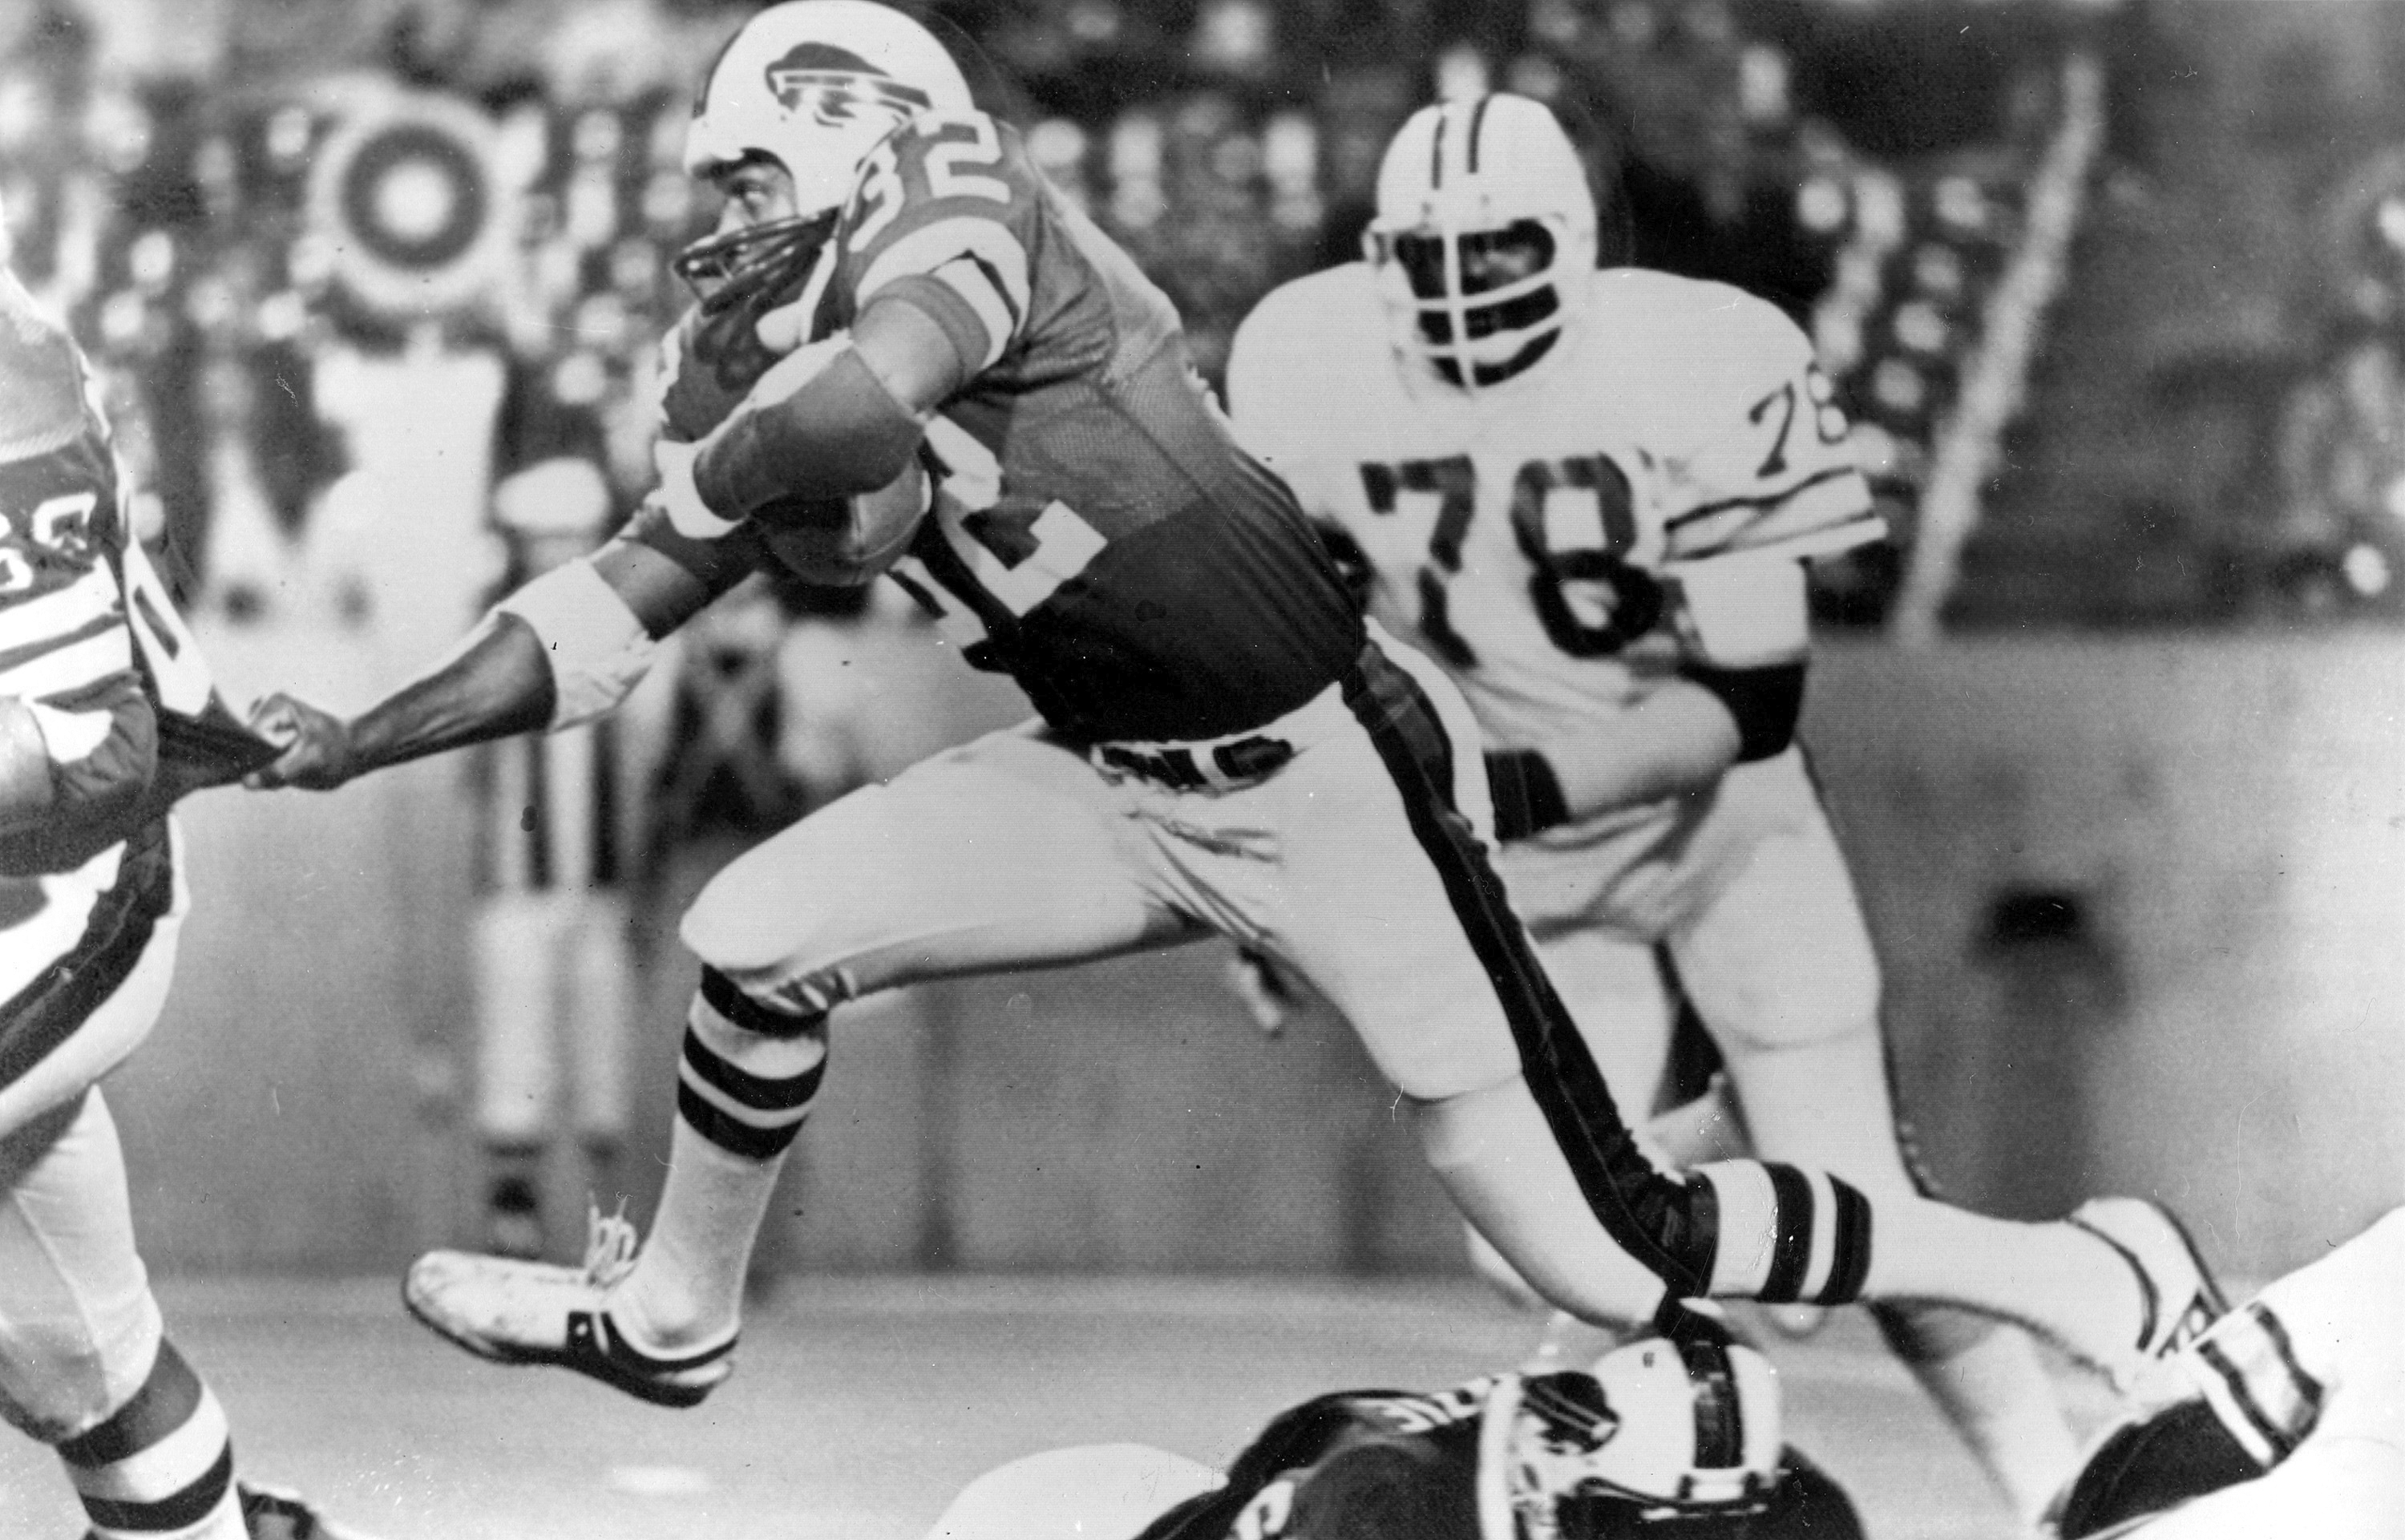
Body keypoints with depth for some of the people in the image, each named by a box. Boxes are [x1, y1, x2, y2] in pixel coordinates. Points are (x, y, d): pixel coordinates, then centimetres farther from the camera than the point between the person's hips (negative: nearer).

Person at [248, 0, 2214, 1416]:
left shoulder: (959, 204, -14)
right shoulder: (786, 392, 11)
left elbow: (854, 414, -34)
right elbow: (614, 613, 14)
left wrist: (721, 467, -13)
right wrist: (350, 745, 8)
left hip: (1330, 772, -8)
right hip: (1122, 788, 8)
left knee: (1609, 1256, -6)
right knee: (759, 934, 0)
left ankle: (2090, 1278, 9)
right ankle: (676, 1313, 24)